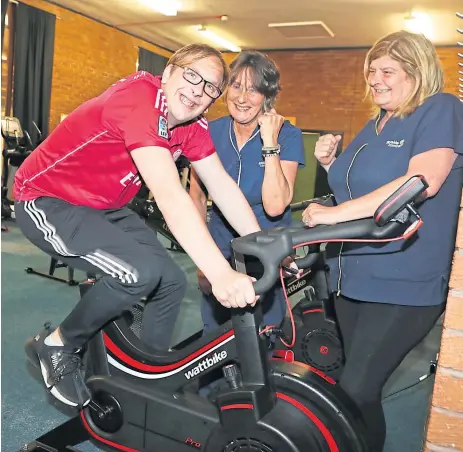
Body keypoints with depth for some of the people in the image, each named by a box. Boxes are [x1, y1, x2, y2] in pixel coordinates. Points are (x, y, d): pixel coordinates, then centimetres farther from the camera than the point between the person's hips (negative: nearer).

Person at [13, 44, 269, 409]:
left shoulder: (193, 125, -4)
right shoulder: (138, 97, -30)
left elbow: (222, 186, -4)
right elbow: (169, 195, -40)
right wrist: (220, 273, -46)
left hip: (103, 207, 8)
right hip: (47, 201, -8)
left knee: (172, 282, 0)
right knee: (140, 272, -27)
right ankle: (57, 345, -1)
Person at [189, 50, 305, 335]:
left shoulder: (288, 135, -16)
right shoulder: (211, 132, -8)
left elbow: (275, 206, -28)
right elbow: (197, 196, 2)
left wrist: (270, 143, -29)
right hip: (220, 254, 3)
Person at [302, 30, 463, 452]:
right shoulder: (376, 124, 17)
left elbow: (423, 180, -25)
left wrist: (336, 213, -28)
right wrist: (330, 162, 2)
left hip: (401, 286, -8)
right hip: (353, 277, 8)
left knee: (356, 391, -8)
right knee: (357, 382, 19)